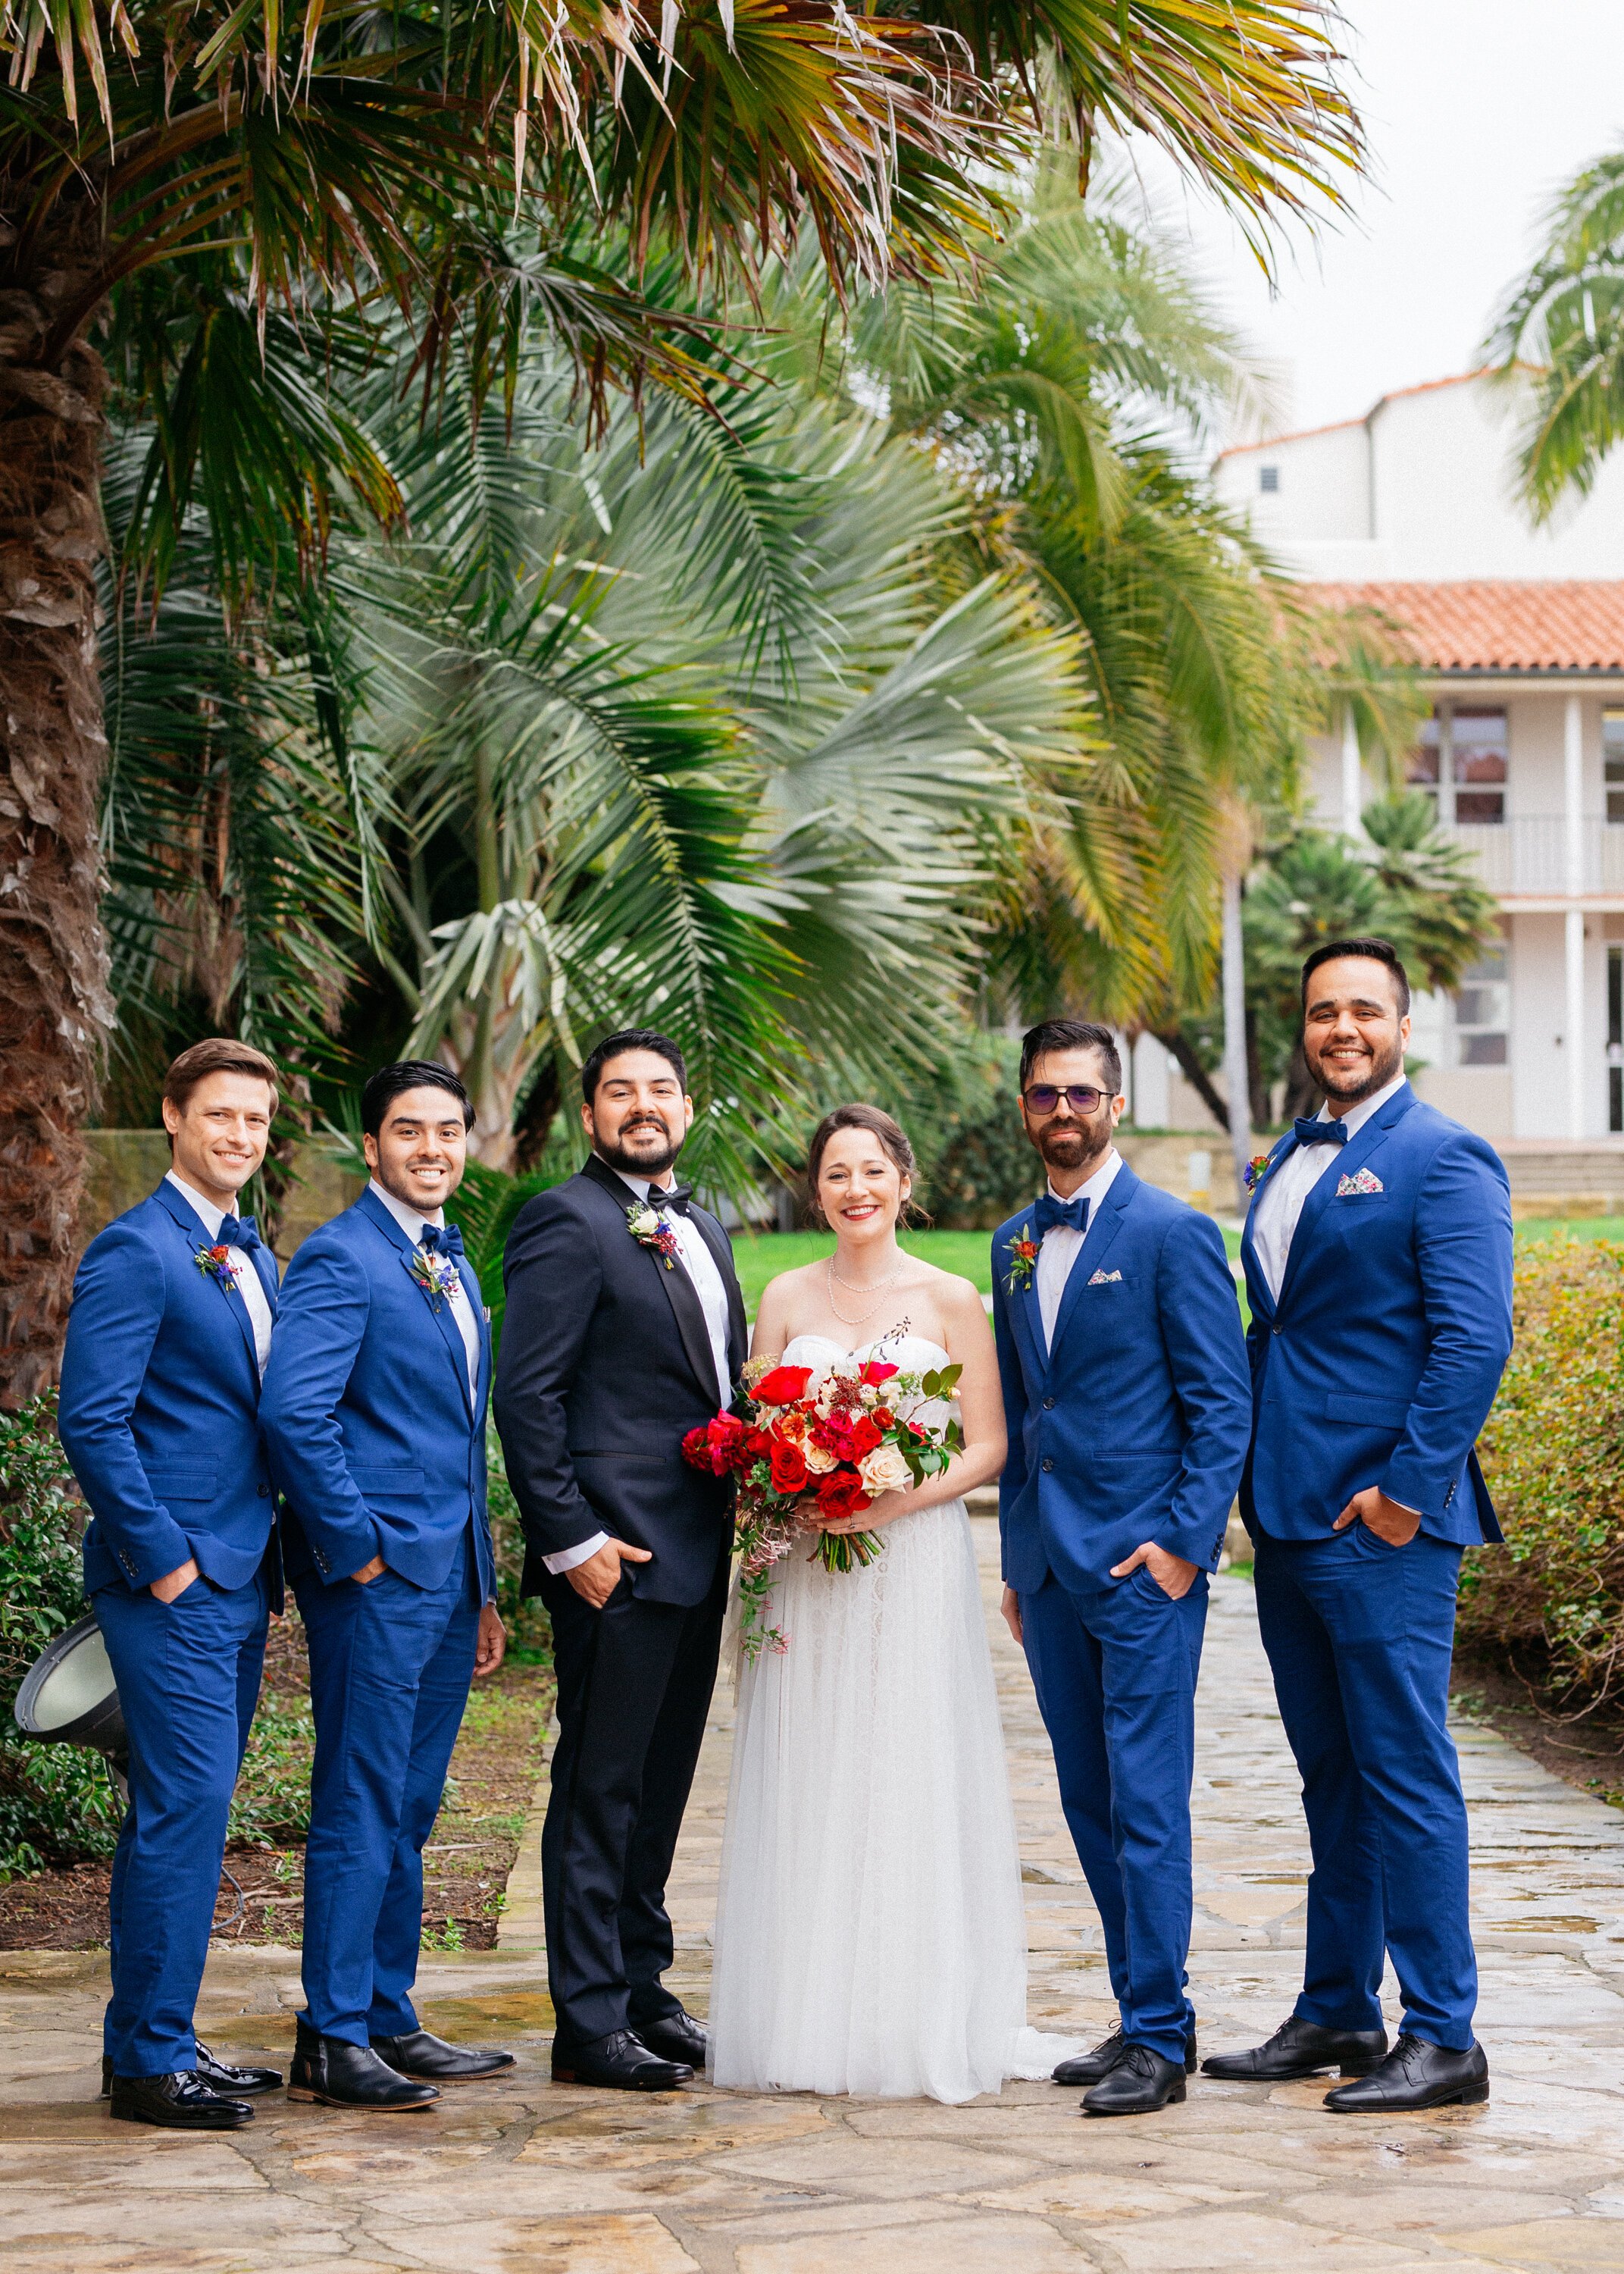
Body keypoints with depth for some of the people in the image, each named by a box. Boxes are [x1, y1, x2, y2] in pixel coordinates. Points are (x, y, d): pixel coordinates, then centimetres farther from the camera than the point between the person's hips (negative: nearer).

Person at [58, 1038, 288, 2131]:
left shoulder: (257, 1261, 17)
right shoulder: (136, 1252, -10)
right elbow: (91, 1421, -16)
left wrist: (272, 1557, 12)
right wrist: (164, 1558, -16)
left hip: (239, 1582, 9)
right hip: (172, 1585, -9)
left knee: (189, 1813, 12)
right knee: (185, 1808, -9)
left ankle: (157, 2040, 19)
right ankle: (151, 2060, -2)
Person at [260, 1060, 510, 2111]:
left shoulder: (453, 1267, 18)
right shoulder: (340, 1259, -11)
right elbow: (292, 1410, -22)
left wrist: (484, 1587, 19)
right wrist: (353, 1545, -18)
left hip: (448, 1579, 9)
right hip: (378, 1577, -9)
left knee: (408, 1814, 13)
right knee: (361, 1809, -5)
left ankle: (391, 2022, 20)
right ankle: (333, 2040, 0)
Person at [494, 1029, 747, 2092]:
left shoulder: (703, 1226, 17)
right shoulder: (567, 1224, -10)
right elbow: (526, 1397, -14)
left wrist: (744, 1507, 11)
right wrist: (572, 1540, -18)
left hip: (699, 1553, 8)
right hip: (617, 1554, -8)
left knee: (662, 1782, 15)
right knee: (601, 1788, -2)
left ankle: (641, 1982, 25)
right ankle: (591, 2023, 3)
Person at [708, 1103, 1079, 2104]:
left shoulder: (951, 1300, 2)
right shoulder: (788, 1298, 10)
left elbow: (990, 1446, 0)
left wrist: (902, 1499, -15)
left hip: (916, 1562, -2)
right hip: (806, 1573, 2)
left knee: (914, 1783, -3)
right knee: (811, 1786, 1)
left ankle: (926, 2020, 4)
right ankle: (813, 2024, 7)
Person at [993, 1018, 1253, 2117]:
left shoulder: (1171, 1232, -6)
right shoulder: (1014, 1243, 14)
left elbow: (1223, 1404, -8)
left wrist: (1184, 1542, -14)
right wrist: (1016, 1558, 16)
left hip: (1145, 1561, -7)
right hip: (1050, 1565, 7)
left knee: (1147, 1803, -7)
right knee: (1091, 1804, 10)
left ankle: (1158, 2039, -2)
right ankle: (1148, 2015, 18)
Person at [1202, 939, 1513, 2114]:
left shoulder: (1442, 1159, -8)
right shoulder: (1286, 1164, 17)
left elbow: (1475, 1341, -15)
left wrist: (1405, 1490, -17)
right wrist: (1255, 1482, 14)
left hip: (1385, 1525, -8)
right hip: (1288, 1520, 8)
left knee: (1406, 1776, -4)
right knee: (1331, 1778, 14)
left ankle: (1442, 2039, 2)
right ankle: (1338, 2016, 22)